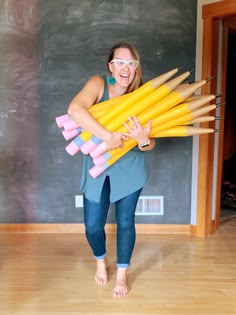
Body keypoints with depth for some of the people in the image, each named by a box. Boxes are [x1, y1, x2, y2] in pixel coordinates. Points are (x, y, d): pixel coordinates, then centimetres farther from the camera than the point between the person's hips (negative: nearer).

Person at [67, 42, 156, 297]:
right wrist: (107, 135, -38)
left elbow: (149, 145, -10)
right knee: (92, 225, 3)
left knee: (125, 222, 5)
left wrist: (143, 139, -34)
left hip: (129, 168, 1)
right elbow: (75, 109, -34)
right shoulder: (98, 84, -13)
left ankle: (122, 275, 31)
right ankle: (100, 261, 38)